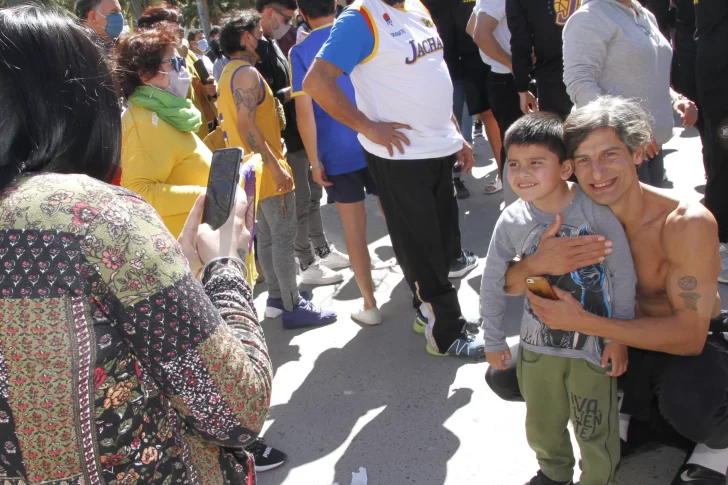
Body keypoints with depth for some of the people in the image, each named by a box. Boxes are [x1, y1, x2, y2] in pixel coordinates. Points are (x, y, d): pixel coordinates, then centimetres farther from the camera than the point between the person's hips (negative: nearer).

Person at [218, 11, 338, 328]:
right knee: (284, 238, -6)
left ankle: (276, 298, 24)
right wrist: (275, 165, -27)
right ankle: (293, 307, 0)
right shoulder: (246, 72, -16)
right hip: (266, 170, -10)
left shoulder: (230, 73, 15)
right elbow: (246, 124, -26)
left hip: (256, 170, 10)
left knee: (266, 236, 15)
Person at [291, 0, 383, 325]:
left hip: (338, 153, -2)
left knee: (354, 228, 6)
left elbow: (305, 110, -11)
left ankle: (370, 305, 13)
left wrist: (314, 161, -6)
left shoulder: (300, 52, -5)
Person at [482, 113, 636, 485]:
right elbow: (492, 284, -1)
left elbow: (623, 275, -9)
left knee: (595, 432, 8)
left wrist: (619, 337, -6)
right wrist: (494, 341, 5)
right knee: (543, 427, 21)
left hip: (592, 343, -2)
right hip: (537, 346, 3)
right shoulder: (512, 222, -12)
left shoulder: (595, 211, -18)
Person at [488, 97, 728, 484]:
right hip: (621, 337, 5)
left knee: (691, 407, -39)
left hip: (694, 343, -4)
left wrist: (582, 321, -38)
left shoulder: (687, 223, -26)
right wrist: (537, 264, -37)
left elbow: (690, 334, -30)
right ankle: (637, 410, 8)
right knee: (504, 377, -6)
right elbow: (505, 285, -13)